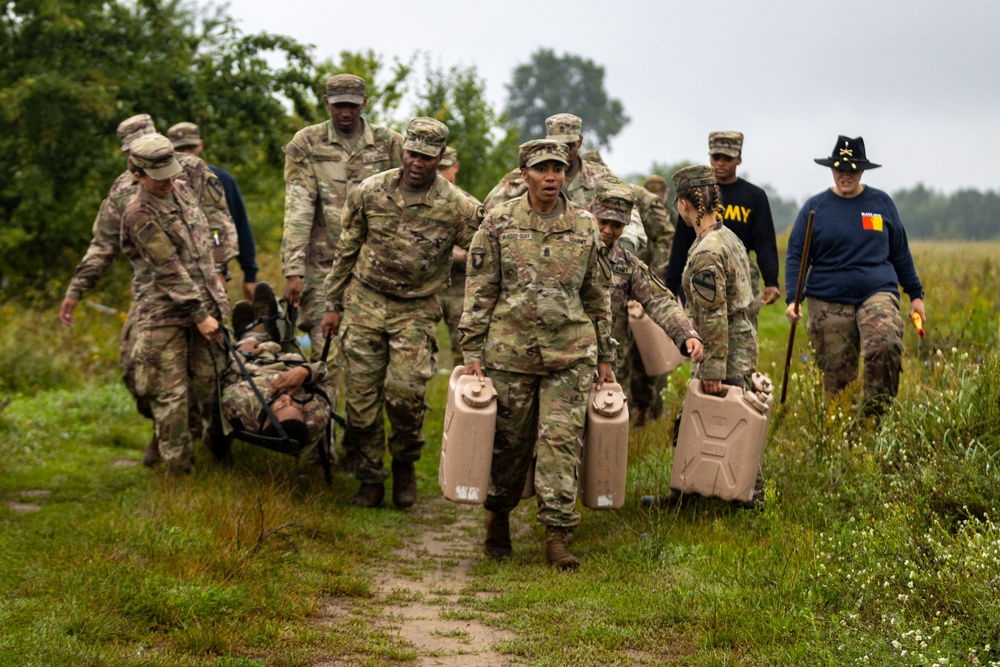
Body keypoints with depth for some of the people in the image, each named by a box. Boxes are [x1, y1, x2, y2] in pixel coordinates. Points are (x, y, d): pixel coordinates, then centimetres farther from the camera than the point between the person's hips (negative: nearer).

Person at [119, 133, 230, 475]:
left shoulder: (182, 191, 8)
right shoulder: (138, 215, -15)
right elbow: (169, 270, -17)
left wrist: (214, 289, 22)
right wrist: (199, 315, -18)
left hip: (205, 304, 6)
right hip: (163, 314, -6)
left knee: (211, 383, 8)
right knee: (170, 394, -4)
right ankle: (177, 468, 0)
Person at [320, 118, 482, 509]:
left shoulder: (456, 207, -8)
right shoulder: (369, 193, -1)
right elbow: (346, 251, 9)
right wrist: (333, 304, 10)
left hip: (416, 311, -2)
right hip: (365, 303, 2)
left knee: (405, 392, -17)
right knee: (361, 397, 2)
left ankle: (405, 466, 10)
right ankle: (370, 479, 18)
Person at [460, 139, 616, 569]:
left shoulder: (585, 226, 5)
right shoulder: (499, 223, 0)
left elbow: (598, 296, 12)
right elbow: (479, 292, 2)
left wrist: (605, 357, 12)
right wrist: (473, 353, -3)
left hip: (570, 355, 1)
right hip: (509, 351, 0)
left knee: (561, 440, -7)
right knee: (508, 442, 8)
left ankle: (557, 534, -4)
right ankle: (497, 519, 29)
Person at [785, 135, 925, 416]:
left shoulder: (881, 203, 9)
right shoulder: (814, 207, 5)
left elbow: (900, 253, 16)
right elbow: (795, 256, 4)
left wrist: (916, 294, 16)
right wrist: (793, 299, -9)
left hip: (878, 294, 0)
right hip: (828, 302, 0)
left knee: (886, 346, -27)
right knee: (837, 376, 2)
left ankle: (874, 417, -17)